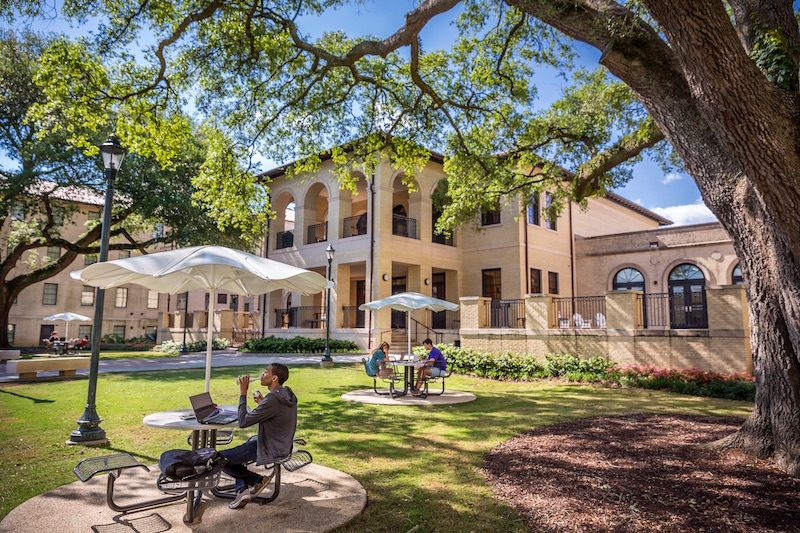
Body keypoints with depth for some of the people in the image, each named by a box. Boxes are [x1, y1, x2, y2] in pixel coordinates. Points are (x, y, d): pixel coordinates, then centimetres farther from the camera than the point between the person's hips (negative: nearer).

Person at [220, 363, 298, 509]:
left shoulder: (272, 400, -27)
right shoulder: (287, 394, 3)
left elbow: (243, 422, -22)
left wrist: (243, 393, -17)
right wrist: (261, 402, 13)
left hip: (270, 451, -10)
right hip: (283, 446, 10)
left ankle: (260, 480, 3)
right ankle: (242, 490, 14)